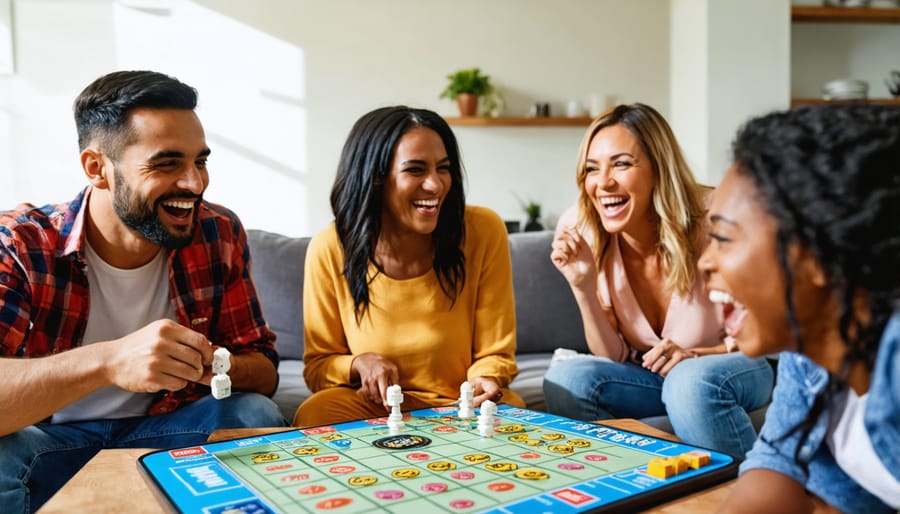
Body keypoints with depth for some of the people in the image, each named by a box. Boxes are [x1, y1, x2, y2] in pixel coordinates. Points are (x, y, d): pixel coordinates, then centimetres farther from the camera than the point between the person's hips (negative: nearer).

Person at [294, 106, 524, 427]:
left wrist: (486, 381, -25)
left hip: (461, 405, 0)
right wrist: (359, 363, -21)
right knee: (314, 414, -30)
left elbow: (495, 353, -3)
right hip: (374, 406, 1)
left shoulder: (484, 231, -13)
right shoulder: (330, 249, -11)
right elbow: (317, 366, 0)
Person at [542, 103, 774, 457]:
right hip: (647, 375, 3)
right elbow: (614, 358, -10)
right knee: (565, 379, -22)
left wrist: (694, 356, -26)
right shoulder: (580, 234, -15)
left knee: (691, 381, -34)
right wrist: (583, 288, -26)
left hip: (730, 373, -2)